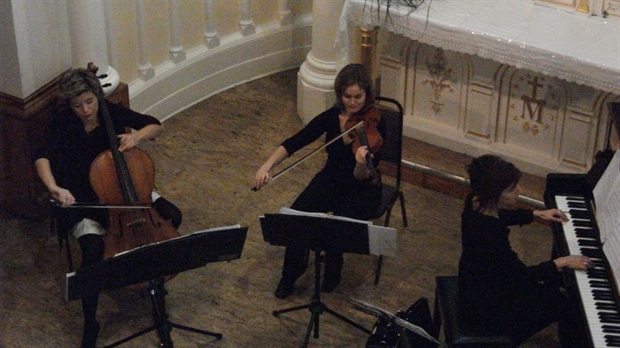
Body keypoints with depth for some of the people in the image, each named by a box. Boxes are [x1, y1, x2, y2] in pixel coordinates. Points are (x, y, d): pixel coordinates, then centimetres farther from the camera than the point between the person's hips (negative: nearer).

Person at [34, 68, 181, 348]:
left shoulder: (112, 113, -8)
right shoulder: (64, 124, -17)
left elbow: (155, 125, 0)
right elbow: (42, 158, -32)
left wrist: (136, 136, -22)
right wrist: (54, 187, -52)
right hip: (82, 201, -4)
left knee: (172, 216, -11)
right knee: (93, 249, -30)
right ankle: (90, 323, -17)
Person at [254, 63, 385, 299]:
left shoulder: (374, 124, -20)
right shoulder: (331, 116, -9)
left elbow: (361, 178, -24)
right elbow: (295, 142, -9)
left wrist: (362, 165, -48)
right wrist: (267, 166, -22)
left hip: (362, 190, -4)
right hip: (330, 180, 4)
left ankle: (332, 273, 3)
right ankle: (291, 274, 4)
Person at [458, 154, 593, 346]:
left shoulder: (477, 202, -12)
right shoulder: (489, 233, -37)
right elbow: (523, 276, -25)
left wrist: (537, 214, 15)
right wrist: (562, 262, -15)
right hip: (484, 307, -9)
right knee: (567, 308, 2)